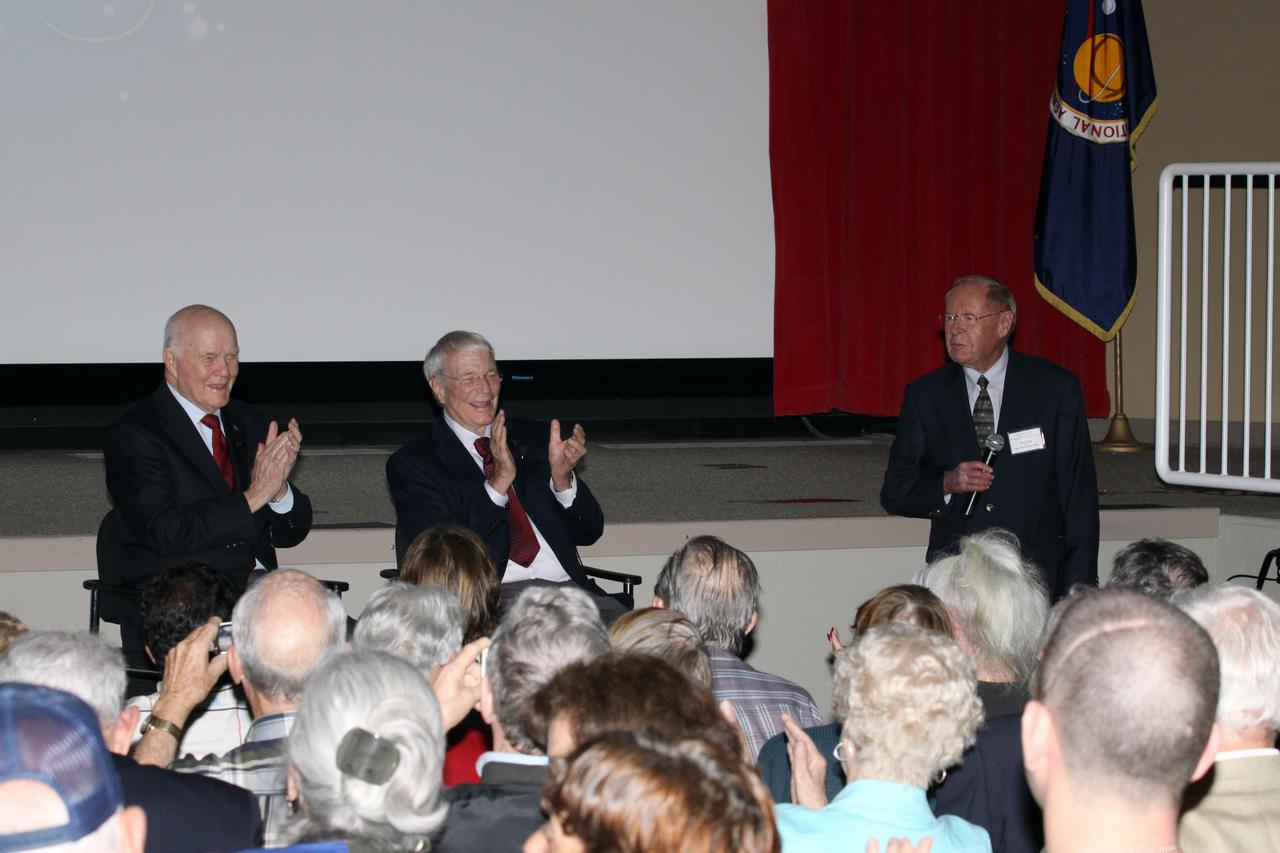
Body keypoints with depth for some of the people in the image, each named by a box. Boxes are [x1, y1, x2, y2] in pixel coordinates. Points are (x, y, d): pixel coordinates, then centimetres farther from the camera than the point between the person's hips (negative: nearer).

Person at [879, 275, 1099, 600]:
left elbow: (1078, 494, 3)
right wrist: (947, 484, -11)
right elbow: (894, 493, 9)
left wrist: (1079, 590, -3)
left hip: (1037, 573, -1)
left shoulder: (1056, 388, 5)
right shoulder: (924, 395, 9)